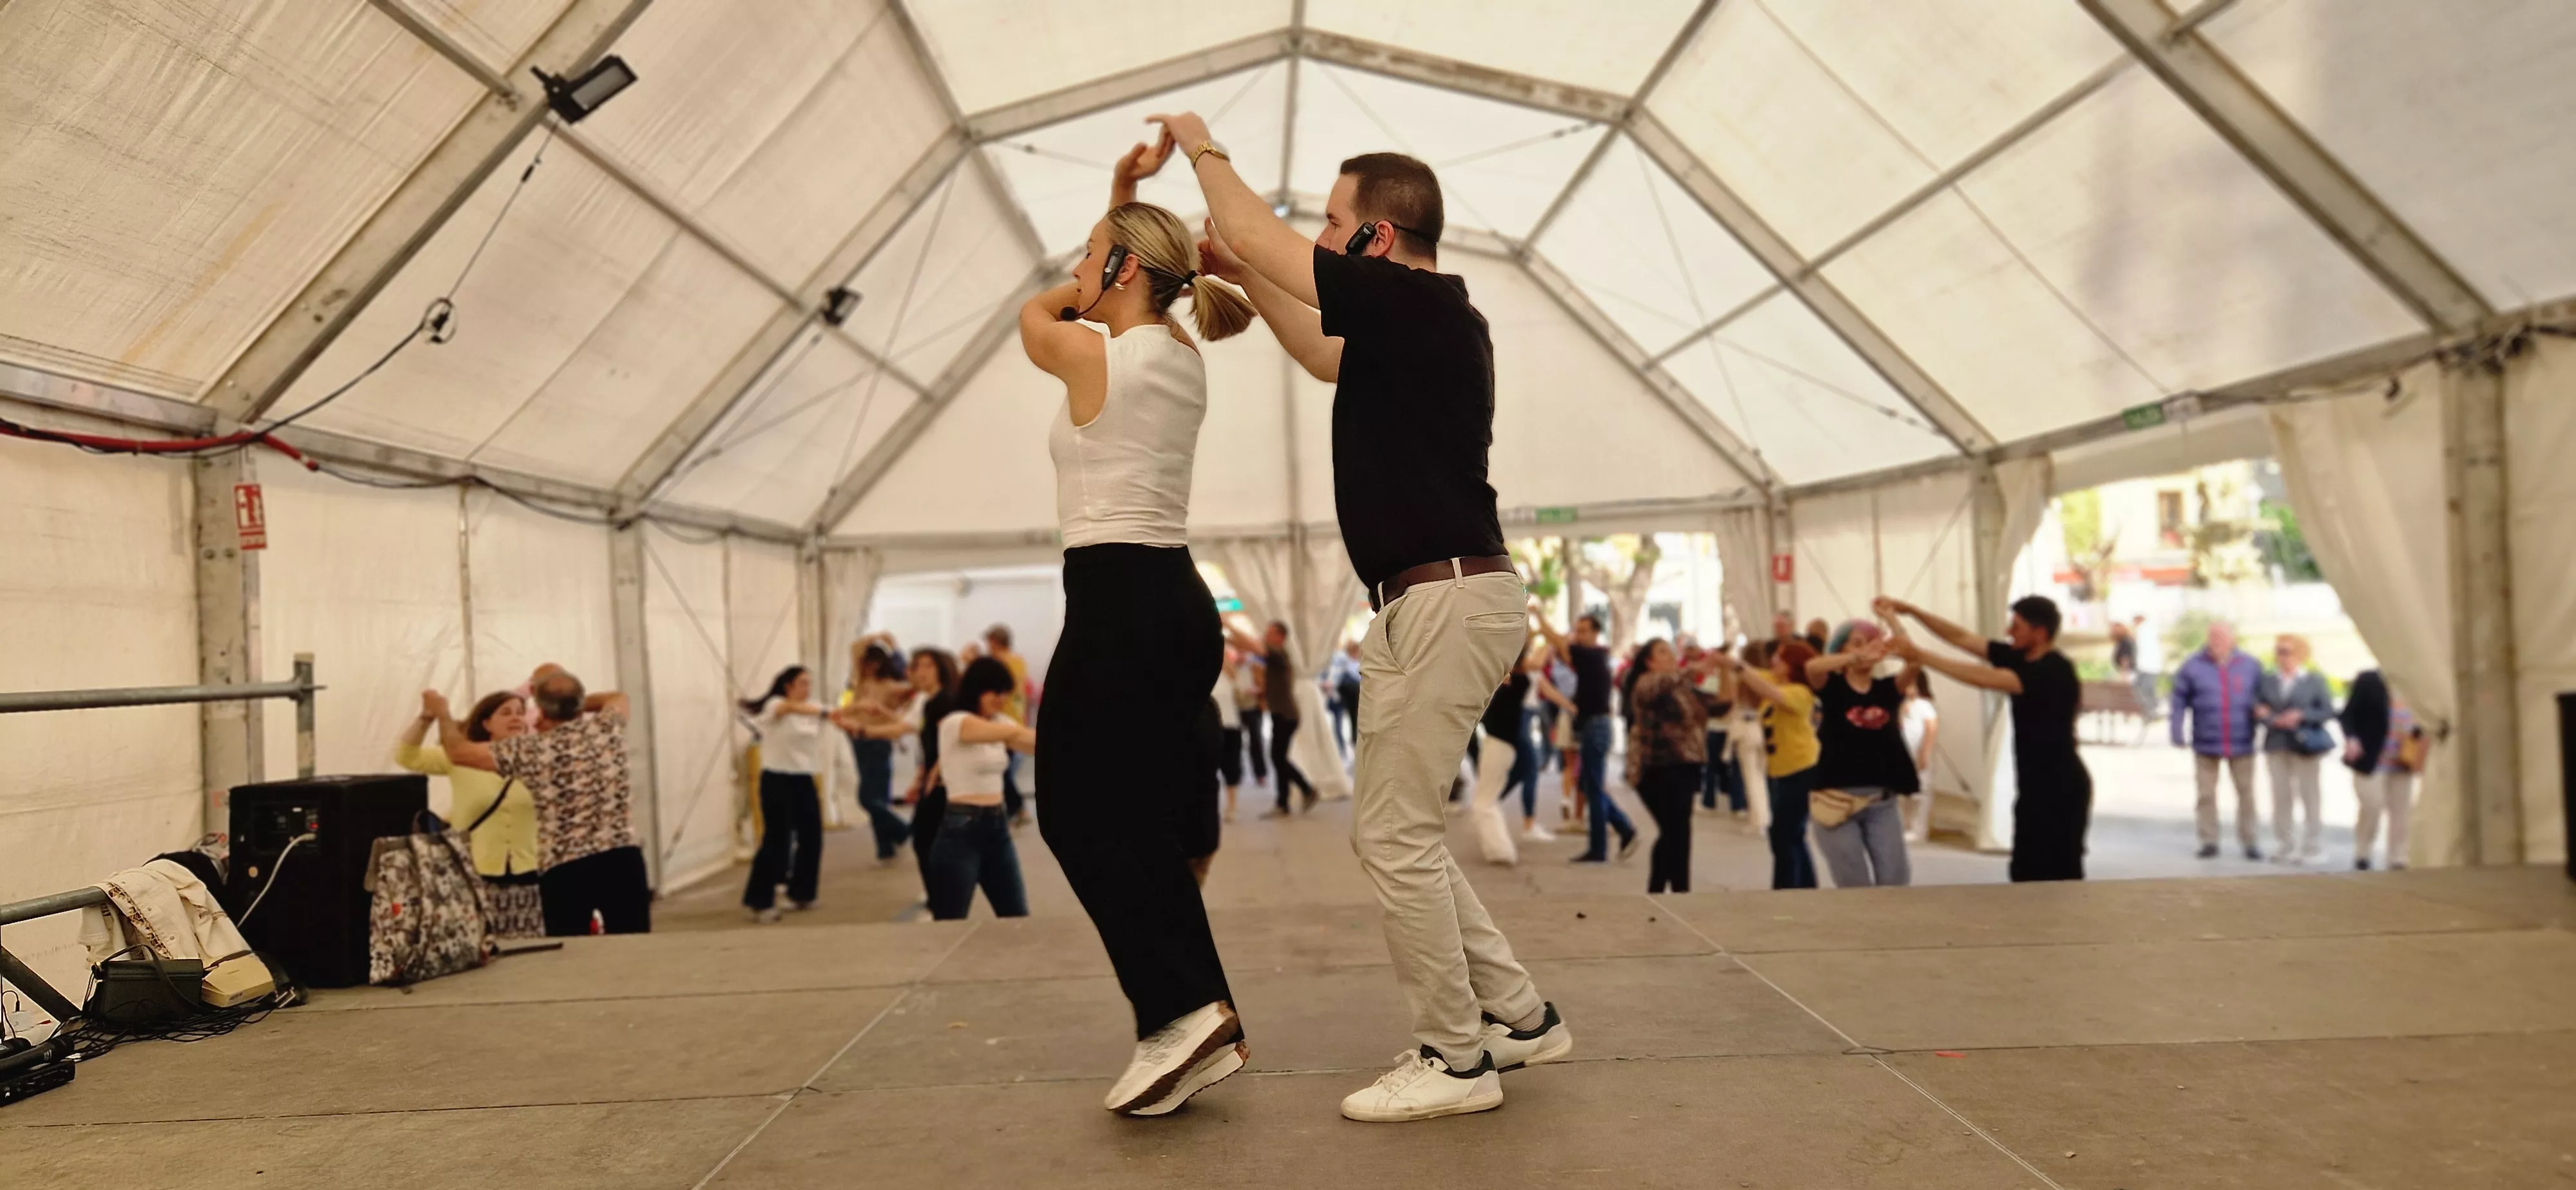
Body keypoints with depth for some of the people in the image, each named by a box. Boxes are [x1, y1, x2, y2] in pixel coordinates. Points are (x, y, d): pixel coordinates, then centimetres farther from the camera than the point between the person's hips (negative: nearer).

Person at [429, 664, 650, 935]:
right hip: (622, 858, 2)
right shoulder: (607, 727, 4)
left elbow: (458, 751, 10)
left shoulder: (529, 750, -2)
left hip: (564, 870, -1)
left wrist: (442, 712, 27)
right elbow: (617, 697, 29)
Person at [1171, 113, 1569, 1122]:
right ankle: (1518, 1016, 24)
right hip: (1434, 601, 10)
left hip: (1445, 602, -10)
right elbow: (1324, 358, 34)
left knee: (1395, 835, -2)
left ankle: (1456, 1058, 11)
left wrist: (1201, 147, 11)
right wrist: (1241, 274, 29)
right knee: (1393, 829, 16)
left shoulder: (1415, 302, -13)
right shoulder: (1419, 322, 15)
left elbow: (1252, 230, -7)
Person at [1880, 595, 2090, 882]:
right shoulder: (2020, 658, 4)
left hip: (2061, 789, -9)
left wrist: (1920, 656, -37)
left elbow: (1984, 679, -34)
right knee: (2026, 873, 15)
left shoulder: (2054, 671, -23)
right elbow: (1963, 639, 5)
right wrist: (1911, 611, -5)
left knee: (2059, 877, -5)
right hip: (2035, 786, 9)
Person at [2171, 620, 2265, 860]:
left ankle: (2250, 841, 16)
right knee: (2207, 793, 6)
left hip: (2242, 743, 1)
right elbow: (2179, 702, -1)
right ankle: (2209, 841, 14)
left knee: (2246, 793, 6)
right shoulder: (2193, 667, -3)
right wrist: (2178, 733, -6)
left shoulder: (2251, 666, 2)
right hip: (2206, 743, -1)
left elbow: (2263, 699, 12)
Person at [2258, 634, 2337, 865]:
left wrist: (2301, 716, -13)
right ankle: (2285, 847, 10)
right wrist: (2271, 719, -9)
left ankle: (2312, 846, 6)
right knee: (2281, 796, 3)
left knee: (2310, 794, -1)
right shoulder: (2268, 680, 10)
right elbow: (2259, 709, 10)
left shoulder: (2314, 680, 2)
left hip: (2305, 745, -3)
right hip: (2277, 745, 3)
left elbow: (2328, 711, -2)